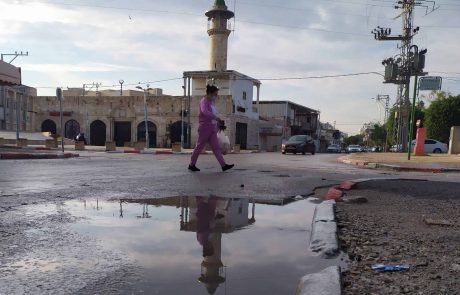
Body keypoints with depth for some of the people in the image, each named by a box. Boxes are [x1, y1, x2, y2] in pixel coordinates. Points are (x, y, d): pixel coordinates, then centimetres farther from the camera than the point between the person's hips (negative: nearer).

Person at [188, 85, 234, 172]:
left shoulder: (210, 102, 17)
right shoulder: (204, 101, -10)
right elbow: (204, 111, -31)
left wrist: (219, 122, 13)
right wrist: (215, 117, -34)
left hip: (212, 129, 8)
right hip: (205, 128, -8)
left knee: (216, 147, 1)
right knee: (199, 147, 1)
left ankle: (224, 165, -4)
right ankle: (192, 165, 14)